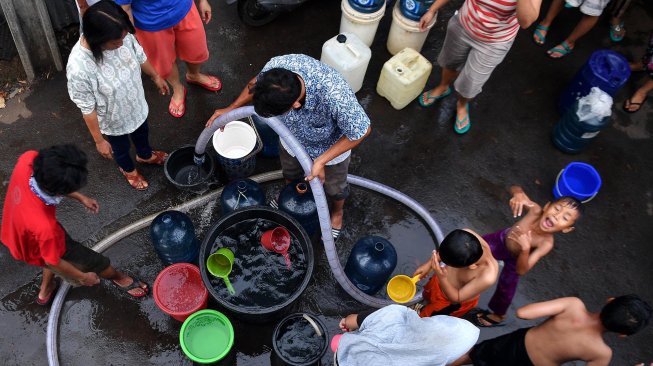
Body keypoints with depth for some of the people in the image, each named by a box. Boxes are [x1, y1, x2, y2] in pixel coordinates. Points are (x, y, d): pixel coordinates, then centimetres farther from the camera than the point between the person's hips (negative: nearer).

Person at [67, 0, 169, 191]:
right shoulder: (78, 68, -41)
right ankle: (128, 169, 63)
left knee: (142, 133, 35)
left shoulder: (121, 35, -27)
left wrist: (156, 77, 13)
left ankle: (145, 155, 69)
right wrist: (99, 140, -14)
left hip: (136, 105, 4)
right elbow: (88, 109, -26)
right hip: (114, 120, -4)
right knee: (121, 148, 29)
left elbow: (139, 56, -3)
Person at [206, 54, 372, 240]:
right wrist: (231, 108, -7)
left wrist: (322, 160, -29)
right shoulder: (276, 65, -35)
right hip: (293, 137, 4)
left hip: (330, 147, -3)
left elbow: (362, 130, -29)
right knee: (290, 175, 32)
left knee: (334, 188, 25)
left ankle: (337, 212, 59)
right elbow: (257, 82, -8)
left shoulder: (336, 97, -49)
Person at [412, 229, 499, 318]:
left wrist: (442, 277, -46)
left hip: (453, 301, -4)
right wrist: (429, 264, -10)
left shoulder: (487, 277, -47)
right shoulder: (467, 234, -35)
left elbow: (456, 298, -31)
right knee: (427, 296, 34)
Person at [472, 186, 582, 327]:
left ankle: (498, 315, 49)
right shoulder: (536, 210, -39)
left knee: (506, 287, 16)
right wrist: (519, 194, -57)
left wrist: (525, 249, -60)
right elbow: (515, 188, -34)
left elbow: (521, 270, -42)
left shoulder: (546, 243, -42)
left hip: (514, 259, -1)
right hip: (501, 239, 2)